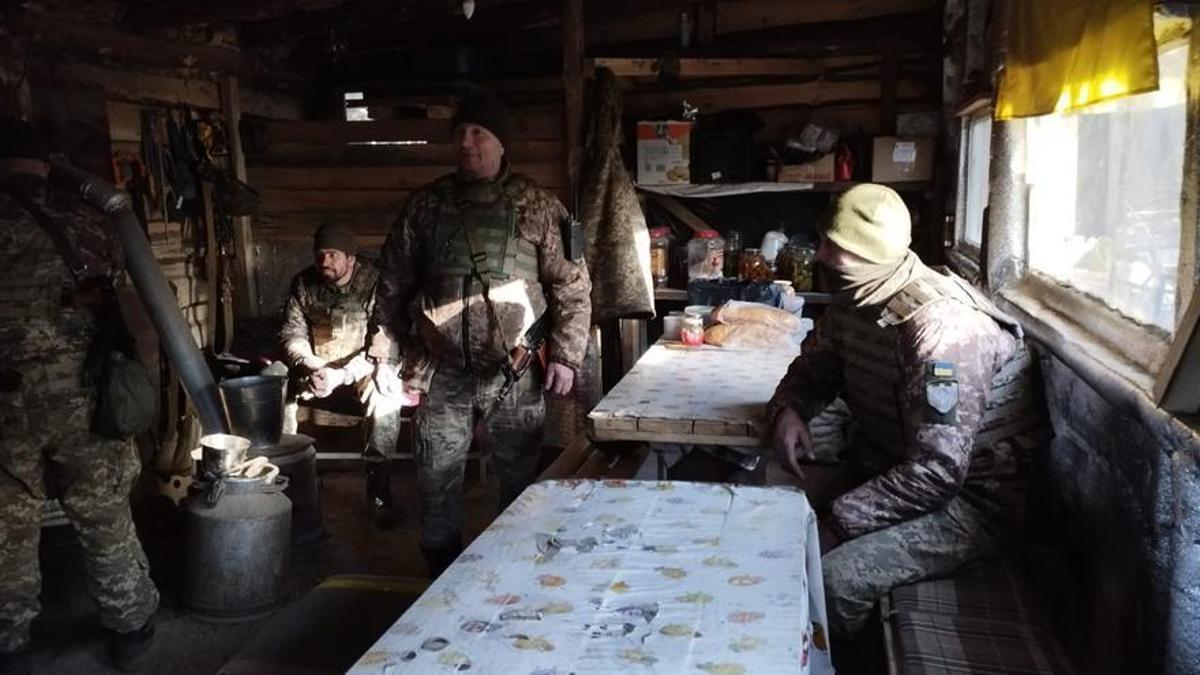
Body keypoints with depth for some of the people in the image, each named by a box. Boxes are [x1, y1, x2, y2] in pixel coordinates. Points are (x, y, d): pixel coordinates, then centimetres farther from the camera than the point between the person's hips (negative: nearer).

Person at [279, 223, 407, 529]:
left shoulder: (374, 283, -18)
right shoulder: (303, 283, -4)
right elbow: (293, 334, -4)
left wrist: (340, 375, -33)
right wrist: (311, 368, -25)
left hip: (362, 367, -4)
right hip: (315, 367, 4)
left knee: (385, 397, -34)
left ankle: (378, 488, -24)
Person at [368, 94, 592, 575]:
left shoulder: (536, 206, 0)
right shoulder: (427, 204, 6)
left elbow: (572, 286, -1)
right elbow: (393, 283, 9)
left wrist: (565, 355, -8)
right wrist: (385, 354, 4)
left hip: (515, 372, -2)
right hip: (441, 372, 2)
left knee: (519, 480, 9)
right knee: (437, 482, 10)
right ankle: (443, 582, 29)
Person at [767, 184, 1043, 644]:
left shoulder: (940, 328, -28)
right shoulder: (852, 301, -2)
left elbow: (936, 472, -31)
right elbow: (813, 367, 14)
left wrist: (837, 525, -28)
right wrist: (788, 410, -9)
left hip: (969, 494, -8)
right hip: (889, 467, 8)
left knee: (833, 579, -28)